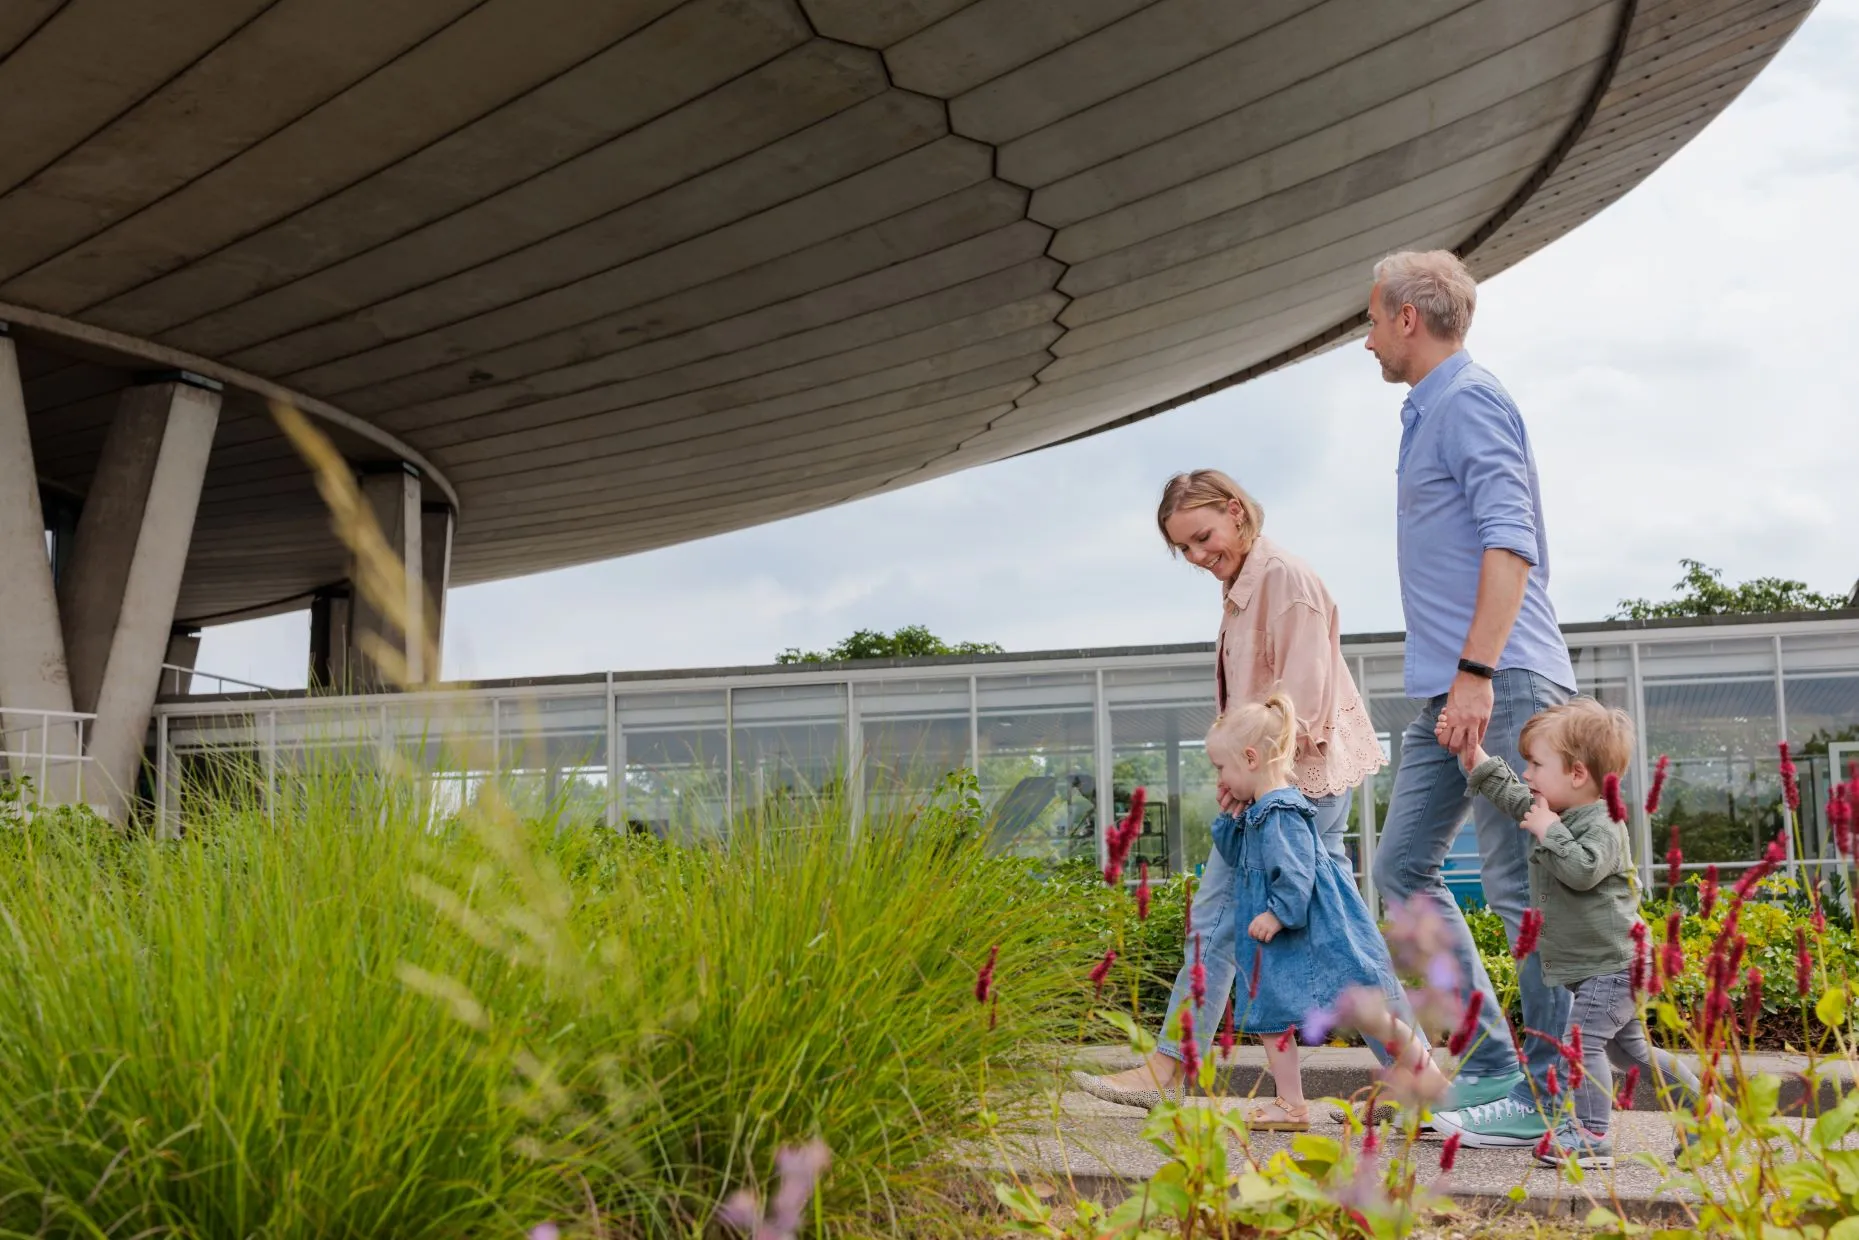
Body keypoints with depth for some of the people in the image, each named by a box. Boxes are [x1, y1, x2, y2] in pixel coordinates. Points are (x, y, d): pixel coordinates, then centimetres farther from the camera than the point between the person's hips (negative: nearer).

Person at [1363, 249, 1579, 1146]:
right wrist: (1459, 676, 20)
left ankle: (1556, 1098, 2)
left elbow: (1510, 541, -19)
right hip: (1453, 691, 10)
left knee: (1518, 886, -6)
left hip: (1501, 685, -10)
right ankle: (1492, 1064, 16)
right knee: (1401, 867, 11)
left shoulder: (1469, 400, -8)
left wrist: (1476, 674, -25)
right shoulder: (1429, 412, 21)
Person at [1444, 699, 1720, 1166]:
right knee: (1629, 1049, 20)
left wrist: (1549, 831, -27)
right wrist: (1479, 760, 21)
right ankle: (1704, 1104, 29)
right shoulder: (1564, 815, 11)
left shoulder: (1602, 826, -19)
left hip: (1611, 965, -11)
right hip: (1603, 969, 11)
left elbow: (1582, 870, -36)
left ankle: (1591, 1136, -17)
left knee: (1581, 1041, -17)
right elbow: (1516, 799, 26)